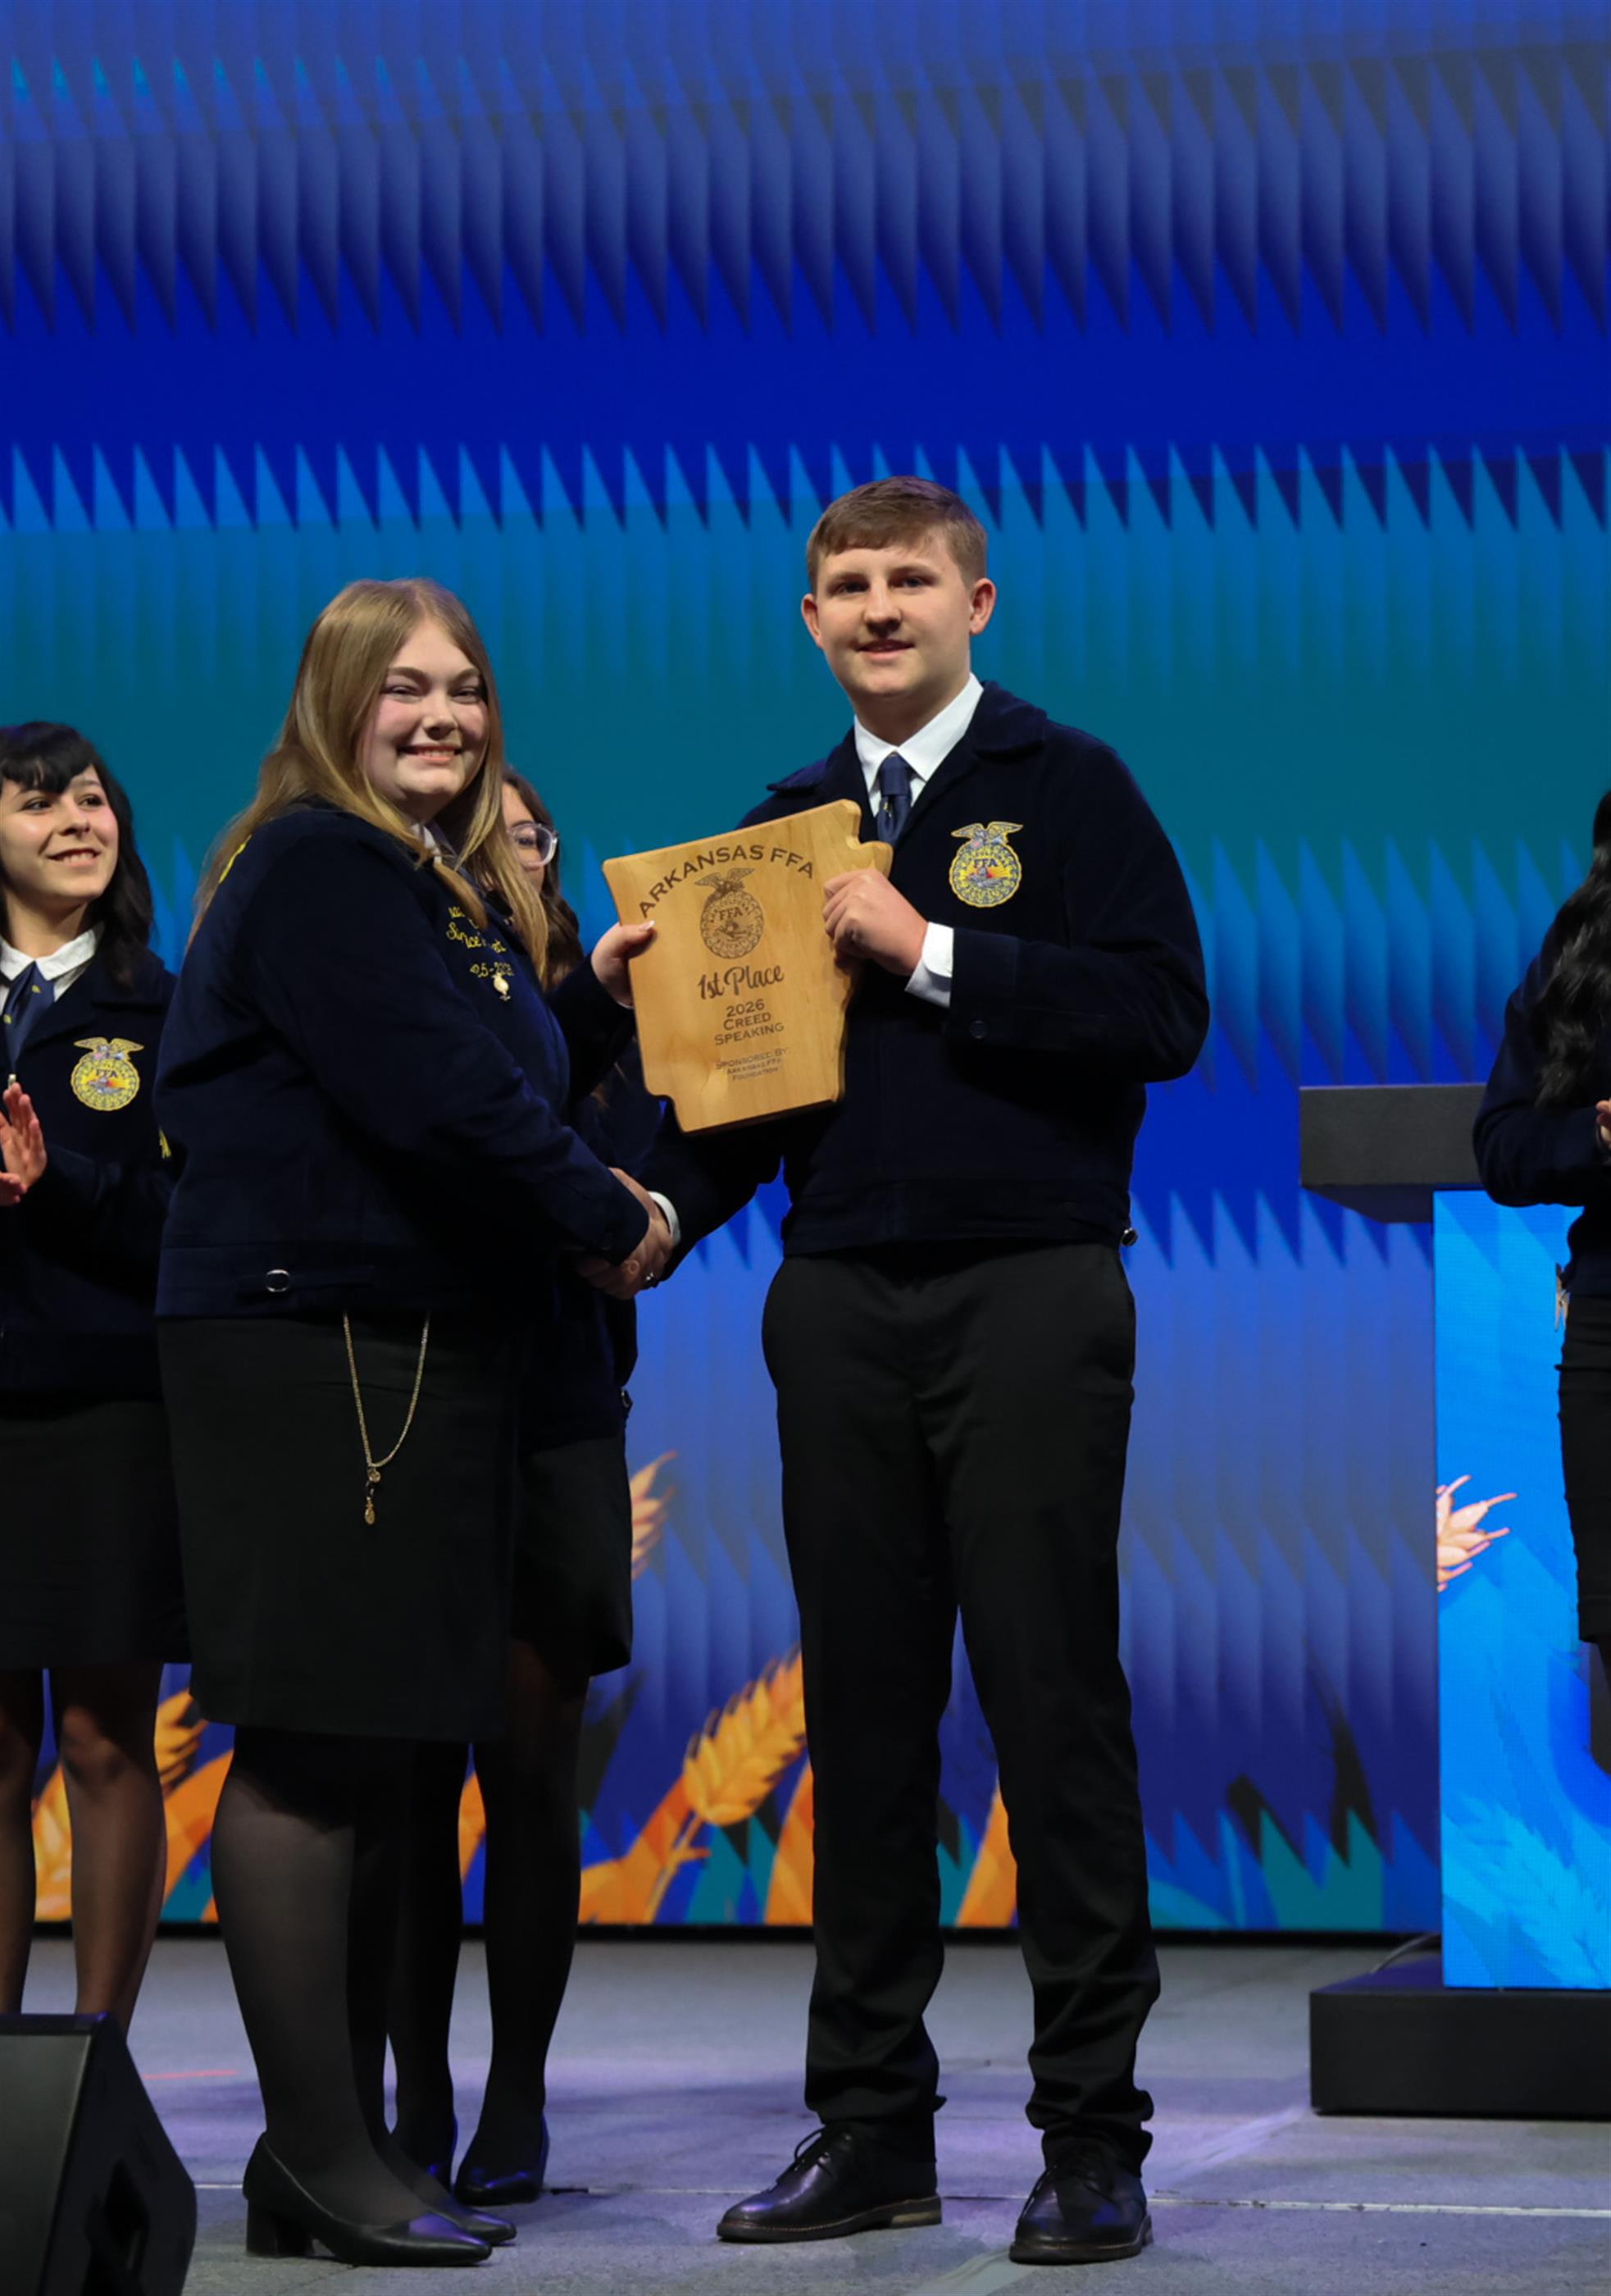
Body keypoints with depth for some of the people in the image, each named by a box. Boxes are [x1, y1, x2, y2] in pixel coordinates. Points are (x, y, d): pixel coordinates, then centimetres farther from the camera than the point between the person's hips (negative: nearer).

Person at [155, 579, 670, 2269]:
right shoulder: (312, 867, -10)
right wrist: (611, 1223, -8)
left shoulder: (457, 887, 21)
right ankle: (320, 2159, -6)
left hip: (420, 1350, 10)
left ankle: (330, 2155, 14)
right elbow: (430, 1098, -19)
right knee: (309, 1749, -8)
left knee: (374, 1752, 10)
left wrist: (597, 997, 10)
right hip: (304, 1346, -10)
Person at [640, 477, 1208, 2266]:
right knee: (862, 1712, 7)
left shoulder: (1065, 787, 1)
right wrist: (665, 1202, -2)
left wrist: (933, 954, -14)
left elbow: (1162, 1011, -11)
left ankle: (1092, 2137, 3)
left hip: (1028, 1295, -5)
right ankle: (874, 2130, 14)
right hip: (838, 1303, 5)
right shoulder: (786, 827, 15)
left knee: (1052, 1699, -4)